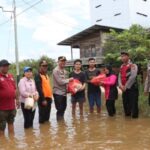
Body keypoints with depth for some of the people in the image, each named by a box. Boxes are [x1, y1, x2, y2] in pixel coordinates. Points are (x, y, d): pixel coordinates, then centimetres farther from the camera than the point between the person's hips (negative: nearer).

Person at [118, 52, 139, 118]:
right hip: (124, 89, 7)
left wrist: (126, 86, -15)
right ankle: (127, 115, 28)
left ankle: (134, 117, 6)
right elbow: (120, 77, 8)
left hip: (132, 88, -7)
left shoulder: (133, 66, -9)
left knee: (133, 104, -4)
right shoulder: (122, 66, 13)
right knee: (125, 103, 14)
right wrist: (121, 85, -9)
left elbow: (132, 77, -18)